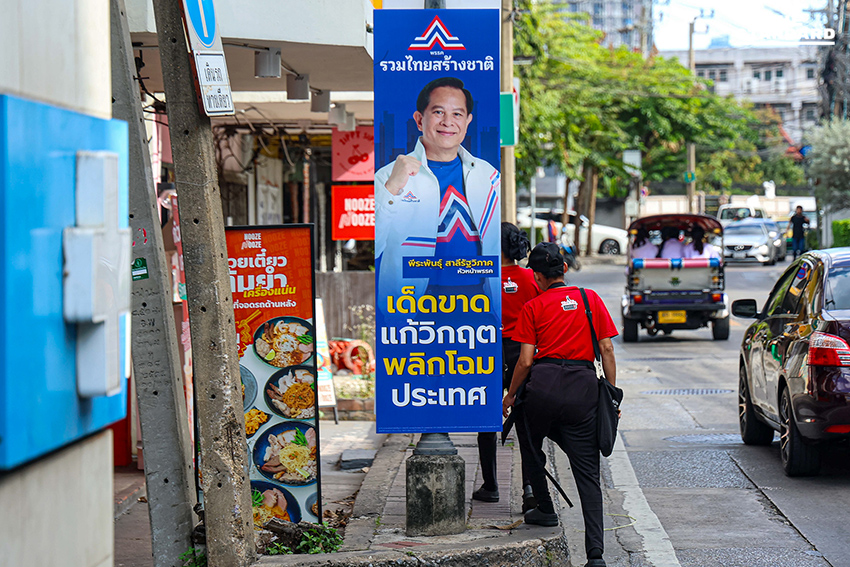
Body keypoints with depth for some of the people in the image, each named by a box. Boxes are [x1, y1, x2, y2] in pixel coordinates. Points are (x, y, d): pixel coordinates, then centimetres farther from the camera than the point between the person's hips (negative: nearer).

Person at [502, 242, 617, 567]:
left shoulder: (534, 307, 4)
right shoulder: (591, 299, 10)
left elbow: (526, 360, 1)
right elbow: (607, 350, 6)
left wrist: (510, 395, 14)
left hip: (544, 382, -2)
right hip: (584, 387, 2)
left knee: (531, 445, 29)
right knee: (587, 471, 1)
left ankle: (545, 510, 35)